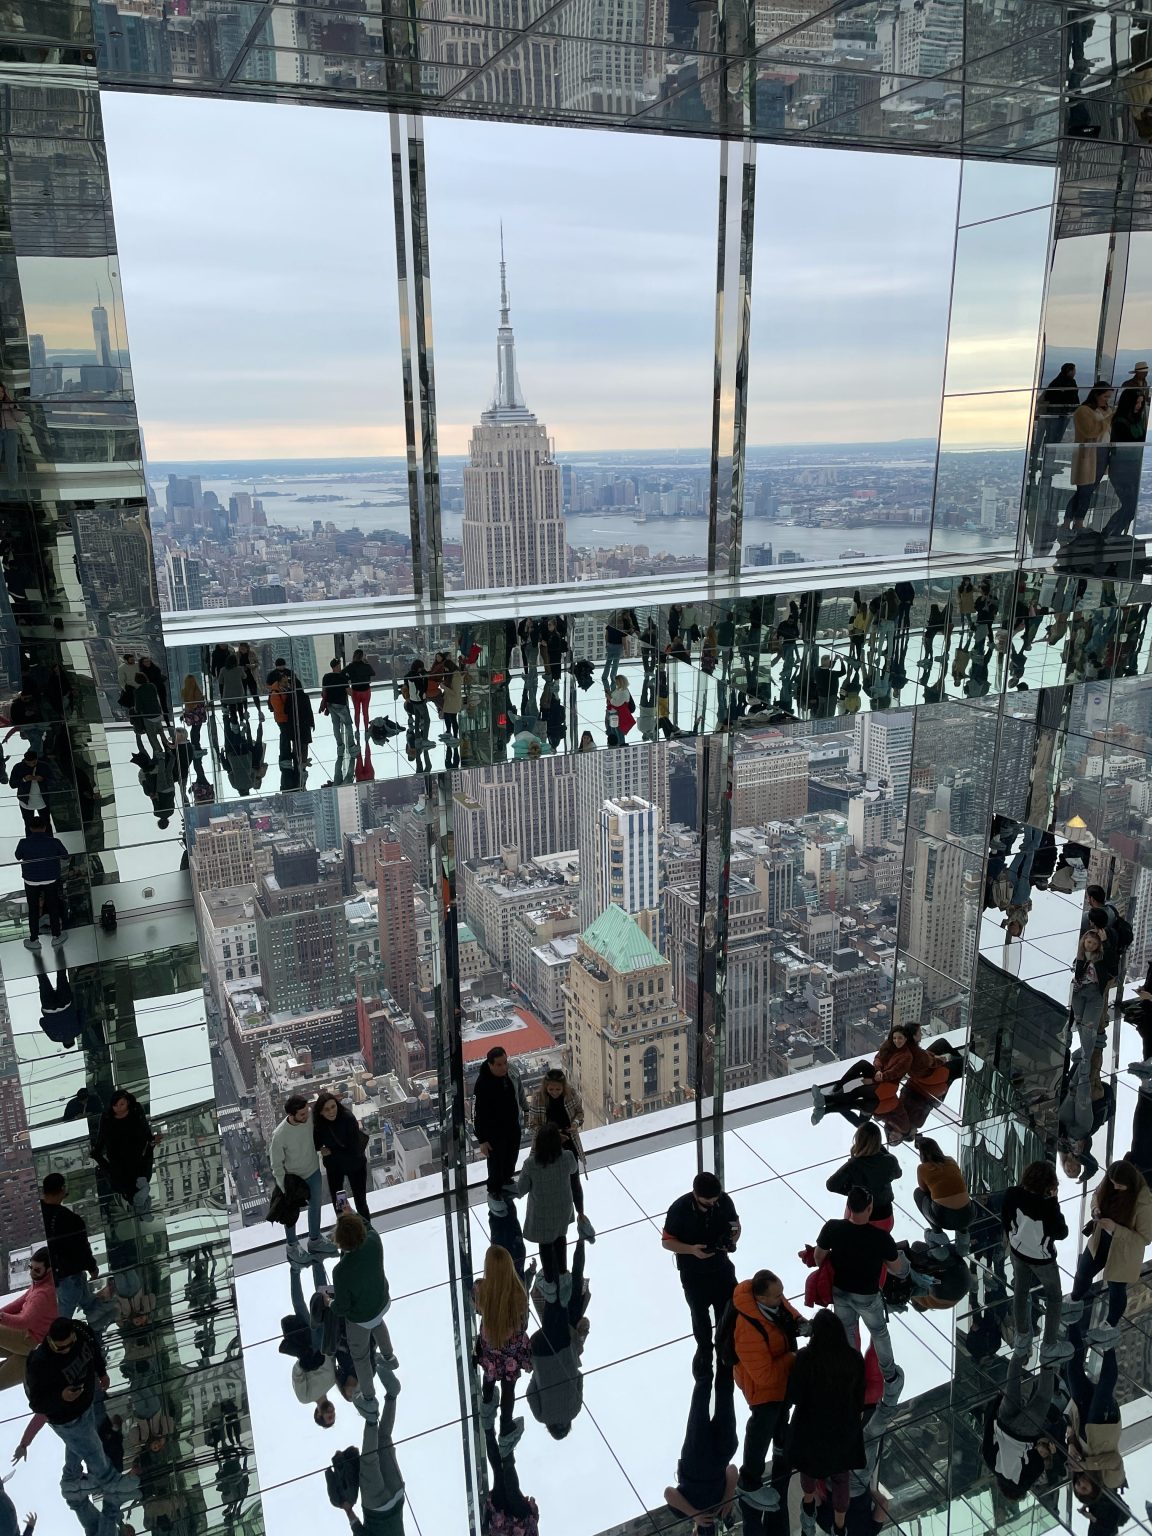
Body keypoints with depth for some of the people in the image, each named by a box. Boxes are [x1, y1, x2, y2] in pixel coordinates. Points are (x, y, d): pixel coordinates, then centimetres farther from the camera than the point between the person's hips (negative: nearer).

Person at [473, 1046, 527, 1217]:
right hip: (494, 1130, -6)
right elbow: (477, 1113, -23)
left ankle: (506, 1180, 53)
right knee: (496, 1161, 7)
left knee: (512, 1155, 25)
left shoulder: (512, 1071, -16)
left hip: (514, 1124, 6)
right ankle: (494, 1193, 32)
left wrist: (524, 1109, 18)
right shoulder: (483, 1083, -33)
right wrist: (482, 1140, -18)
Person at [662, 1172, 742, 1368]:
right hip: (693, 1274, -2)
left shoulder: (725, 1201, -20)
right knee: (700, 1314, 21)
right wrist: (691, 1249, -31)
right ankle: (704, 1348, 49)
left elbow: (735, 1225, -1)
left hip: (722, 1267, 2)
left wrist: (732, 1240, -22)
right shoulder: (679, 1209, -29)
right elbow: (667, 1241, -16)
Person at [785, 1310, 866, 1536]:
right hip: (844, 1427, 1)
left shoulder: (805, 1358, -30)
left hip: (811, 1425, -1)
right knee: (842, 1476, 25)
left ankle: (809, 1508, 53)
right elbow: (860, 1395, -5)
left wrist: (783, 1408, 5)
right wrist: (857, 1417, 15)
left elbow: (793, 1395, -17)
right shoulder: (854, 1358, -21)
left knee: (809, 1466, 28)